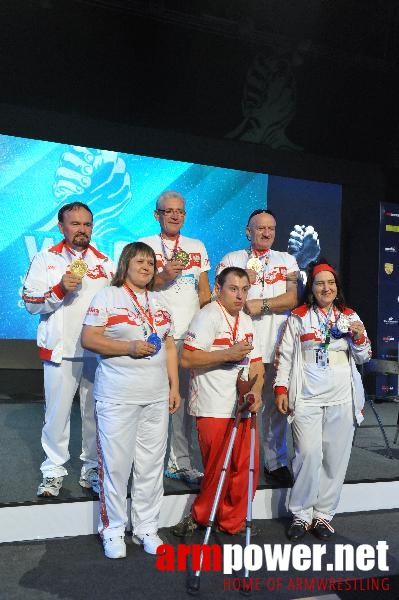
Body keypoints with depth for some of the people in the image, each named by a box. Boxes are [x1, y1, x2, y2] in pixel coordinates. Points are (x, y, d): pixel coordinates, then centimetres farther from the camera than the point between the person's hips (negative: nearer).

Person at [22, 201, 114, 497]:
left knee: (96, 414, 7)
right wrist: (60, 289, -17)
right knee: (57, 413, 4)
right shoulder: (45, 259, 5)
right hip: (61, 351, -1)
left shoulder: (105, 262, 11)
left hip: (98, 351, 2)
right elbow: (31, 303, -2)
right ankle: (54, 471, 20)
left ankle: (93, 469, 23)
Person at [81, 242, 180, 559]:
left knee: (152, 464, 10)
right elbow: (88, 339, -8)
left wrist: (175, 387, 9)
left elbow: (170, 347, 15)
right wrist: (129, 347, -17)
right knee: (116, 464, 2)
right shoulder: (108, 296, -1)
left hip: (157, 397, 5)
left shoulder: (159, 302, 14)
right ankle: (113, 530, 20)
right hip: (117, 397, -4)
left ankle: (147, 527, 25)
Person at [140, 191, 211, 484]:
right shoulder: (144, 246, 6)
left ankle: (181, 462, 15)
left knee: (185, 398, 4)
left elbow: (205, 291, 17)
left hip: (190, 334, 3)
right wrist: (163, 277, -13)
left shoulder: (197, 247, 17)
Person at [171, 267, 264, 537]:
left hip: (243, 408, 7)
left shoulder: (246, 321, 16)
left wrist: (256, 390, -5)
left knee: (247, 468, 10)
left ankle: (231, 523, 28)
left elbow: (256, 362, 14)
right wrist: (228, 354, -21)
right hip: (214, 410, -7)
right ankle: (200, 516, 24)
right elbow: (187, 359, -18)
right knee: (219, 470, 0)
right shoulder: (208, 316, -9)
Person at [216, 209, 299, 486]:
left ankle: (276, 462, 21)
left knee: (276, 404, 7)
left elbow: (293, 298, 0)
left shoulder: (287, 260, 14)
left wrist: (260, 304, -10)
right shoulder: (232, 259, 9)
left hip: (276, 343, 2)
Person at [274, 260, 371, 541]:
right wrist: (281, 388, -3)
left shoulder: (350, 317, 11)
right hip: (306, 397, -2)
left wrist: (359, 337, -6)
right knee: (308, 454, -9)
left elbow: (363, 357, 14)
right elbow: (285, 355, 4)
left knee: (336, 458, 4)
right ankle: (301, 514, 9)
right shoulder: (298, 317, 5)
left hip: (342, 398, 2)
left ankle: (323, 514, 20)